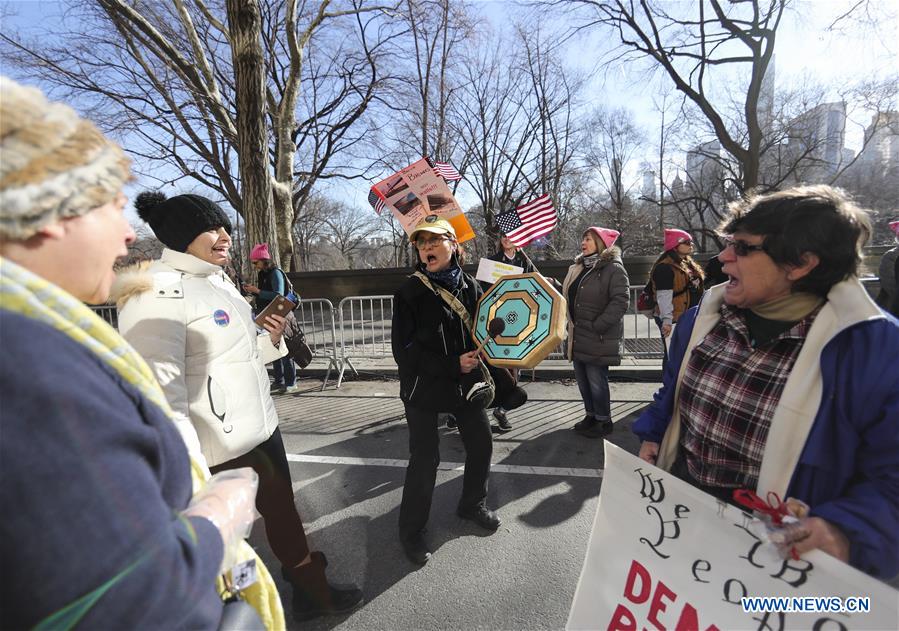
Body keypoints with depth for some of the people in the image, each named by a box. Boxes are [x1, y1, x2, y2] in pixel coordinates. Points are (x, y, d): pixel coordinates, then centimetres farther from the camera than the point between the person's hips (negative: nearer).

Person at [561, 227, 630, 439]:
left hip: (598, 338, -8)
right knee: (582, 379, 16)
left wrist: (597, 326, -21)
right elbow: (569, 295, 23)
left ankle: (603, 421, 18)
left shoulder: (613, 268, -11)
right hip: (578, 336, 8)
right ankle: (591, 415, 32)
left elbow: (621, 300, -19)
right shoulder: (578, 268, 15)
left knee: (596, 380, 0)